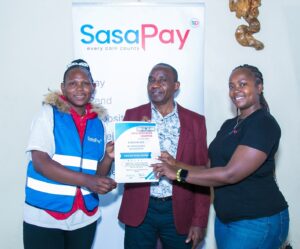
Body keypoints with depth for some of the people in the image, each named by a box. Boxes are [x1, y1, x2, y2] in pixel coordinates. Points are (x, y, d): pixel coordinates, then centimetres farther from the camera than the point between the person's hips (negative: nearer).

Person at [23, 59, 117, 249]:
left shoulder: (98, 123, 5)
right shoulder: (48, 114, -6)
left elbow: (97, 175, 10)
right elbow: (40, 163, -17)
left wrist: (108, 157, -10)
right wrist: (86, 180, -24)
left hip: (85, 218, 4)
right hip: (44, 216, -4)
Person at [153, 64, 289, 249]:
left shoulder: (264, 124, -15)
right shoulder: (229, 125, 11)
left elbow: (230, 174, -23)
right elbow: (214, 168, 6)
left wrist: (179, 174, -18)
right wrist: (177, 164, -6)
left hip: (257, 221, -7)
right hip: (225, 218, 7)